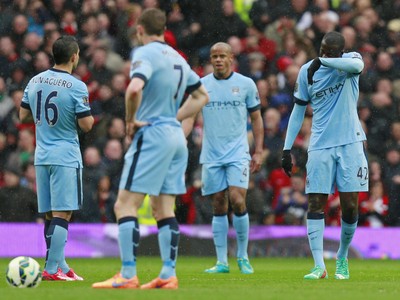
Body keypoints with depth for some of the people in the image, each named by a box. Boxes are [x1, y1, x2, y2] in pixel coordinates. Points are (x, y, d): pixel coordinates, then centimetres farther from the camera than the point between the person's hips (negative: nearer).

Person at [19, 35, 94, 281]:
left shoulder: (35, 81, 6)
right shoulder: (76, 87, -13)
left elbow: (23, 115, 15)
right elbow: (86, 125, -13)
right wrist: (89, 115, 7)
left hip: (42, 157, 7)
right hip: (66, 157, -7)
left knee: (50, 215, 11)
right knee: (62, 214, -6)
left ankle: (60, 265, 17)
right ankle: (52, 269, -12)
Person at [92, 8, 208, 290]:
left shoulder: (146, 54, -11)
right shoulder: (177, 58, 14)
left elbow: (134, 89, -30)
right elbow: (202, 95, 25)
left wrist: (131, 120, -14)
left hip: (152, 134, -8)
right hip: (176, 136, 8)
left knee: (125, 205, -7)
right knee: (164, 208, 10)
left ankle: (128, 275, -13)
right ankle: (168, 275, 7)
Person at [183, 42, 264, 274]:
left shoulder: (246, 84, 2)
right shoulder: (201, 85, 5)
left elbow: (256, 119, 8)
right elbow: (189, 116, 3)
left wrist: (259, 151, 1)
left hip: (238, 153, -2)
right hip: (211, 156, 2)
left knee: (237, 201, -14)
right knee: (219, 207, 3)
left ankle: (243, 256, 2)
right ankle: (222, 262, 8)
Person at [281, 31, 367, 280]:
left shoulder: (349, 61, -1)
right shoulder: (306, 72, 5)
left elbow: (356, 65, -28)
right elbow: (298, 111, 12)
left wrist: (321, 62, -36)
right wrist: (287, 148, 7)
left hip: (351, 144, -1)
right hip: (320, 146, 1)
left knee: (350, 206, -2)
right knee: (316, 203, -9)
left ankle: (342, 258, 19)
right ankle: (319, 266, -11)